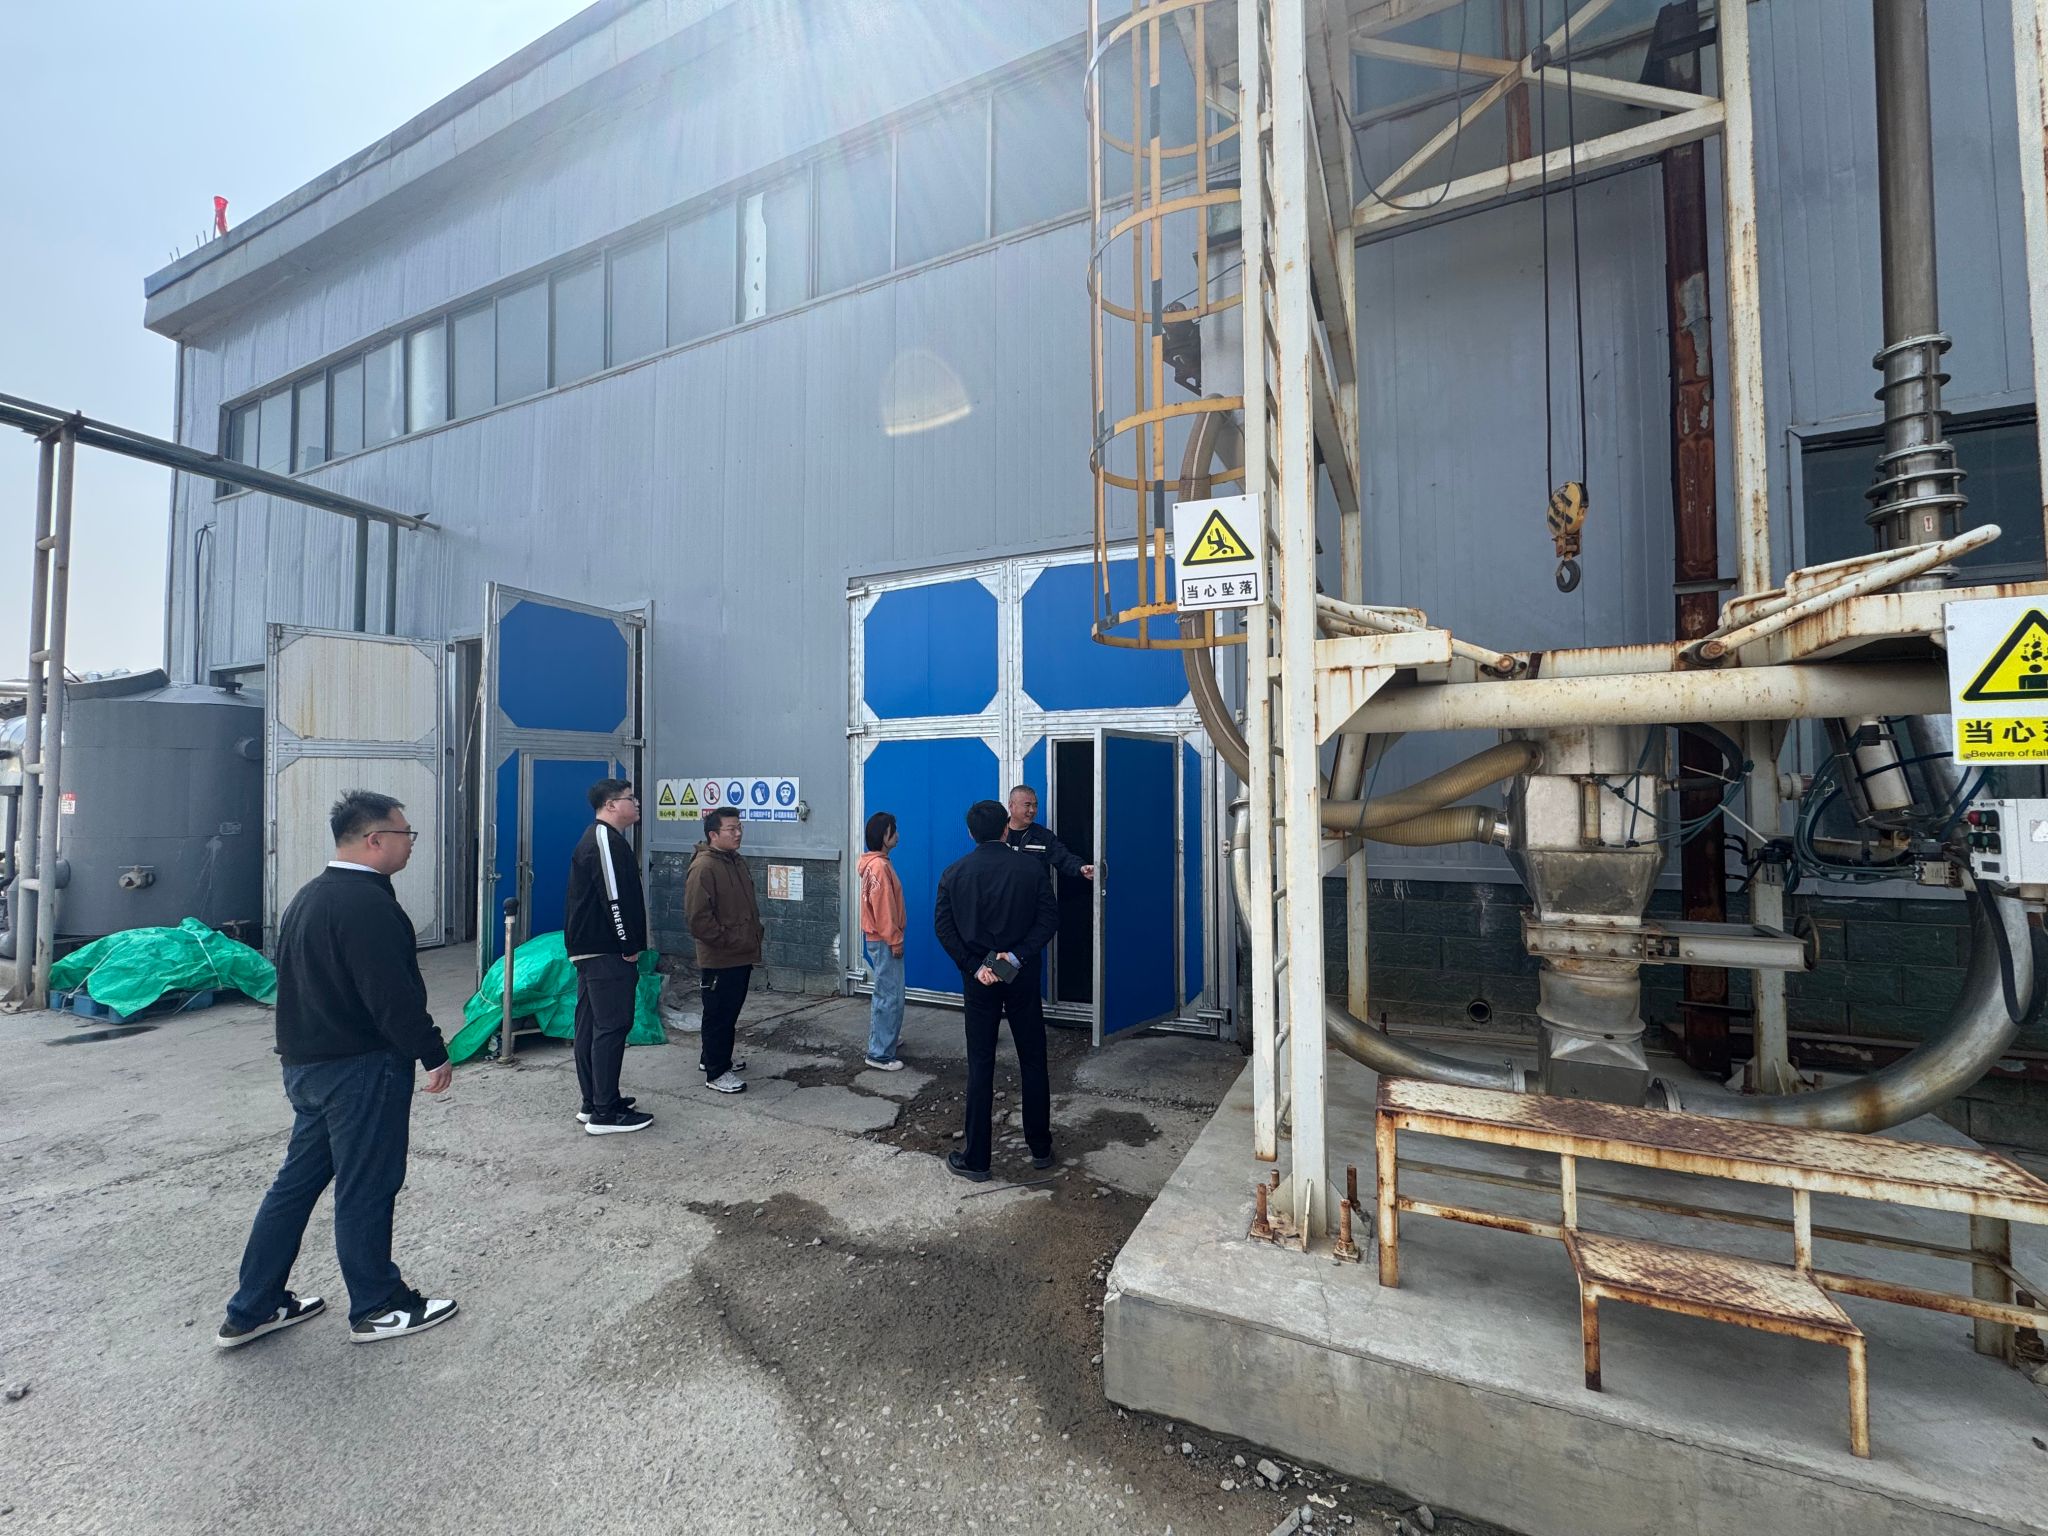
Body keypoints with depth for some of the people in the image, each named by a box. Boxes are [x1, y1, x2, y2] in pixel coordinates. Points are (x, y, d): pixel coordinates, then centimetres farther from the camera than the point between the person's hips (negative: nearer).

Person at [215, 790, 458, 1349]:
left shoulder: (309, 897, 11)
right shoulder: (367, 904, -23)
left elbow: (302, 982, 19)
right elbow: (395, 997, -25)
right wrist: (435, 1054, -15)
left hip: (307, 1064, 10)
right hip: (361, 1068, -10)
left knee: (298, 1179, 20)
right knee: (365, 1189, 4)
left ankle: (253, 1309, 31)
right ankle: (377, 1307, 20)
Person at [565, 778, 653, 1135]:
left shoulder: (599, 837, 18)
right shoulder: (605, 839, -16)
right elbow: (613, 898, -22)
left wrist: (628, 945, 19)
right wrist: (629, 946, -15)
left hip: (589, 949, 11)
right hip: (606, 952, -11)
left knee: (591, 1024, 14)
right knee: (613, 1025, -6)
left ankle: (592, 1103, 24)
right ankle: (604, 1112, 0)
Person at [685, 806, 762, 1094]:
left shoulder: (737, 862, 12)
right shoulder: (703, 867, -18)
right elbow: (698, 917, -23)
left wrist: (754, 936, 15)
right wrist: (727, 940, -19)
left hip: (741, 956, 9)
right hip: (719, 959, -9)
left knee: (730, 1011, 19)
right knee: (719, 1014, 2)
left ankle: (714, 1057, 35)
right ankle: (716, 1072, 14)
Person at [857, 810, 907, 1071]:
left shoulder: (876, 863, 10)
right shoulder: (880, 865, -21)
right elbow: (883, 908, -22)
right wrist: (894, 941, -16)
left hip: (880, 939, 10)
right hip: (883, 941, -10)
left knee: (886, 994, 20)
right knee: (890, 997, -4)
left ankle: (883, 1038, 33)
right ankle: (880, 1054, 2)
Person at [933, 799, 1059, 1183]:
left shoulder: (955, 874, -2)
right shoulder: (1030, 869, -5)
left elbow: (944, 925, -7)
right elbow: (1049, 915, -12)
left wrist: (974, 966, -9)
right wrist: (1019, 955, -15)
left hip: (978, 979, 1)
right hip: (1022, 977, 0)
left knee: (980, 1066, 8)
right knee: (1033, 1062, 12)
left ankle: (976, 1159, 14)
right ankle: (1041, 1149, 23)